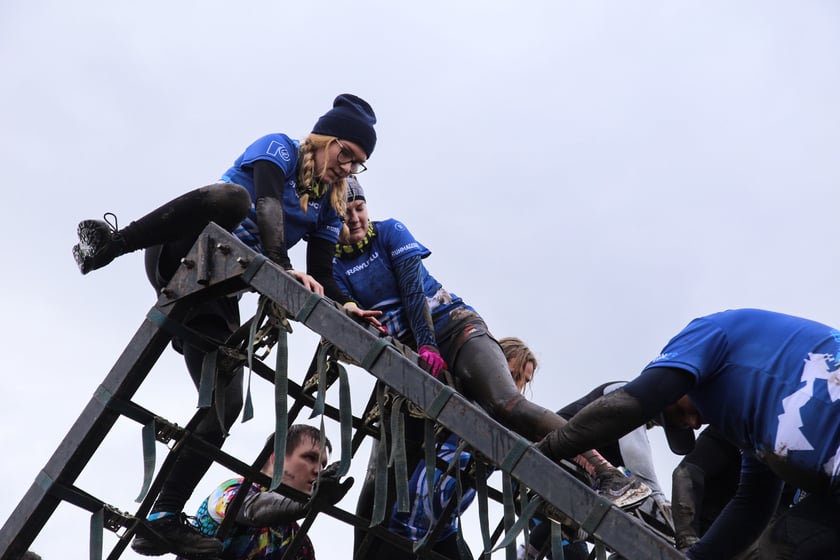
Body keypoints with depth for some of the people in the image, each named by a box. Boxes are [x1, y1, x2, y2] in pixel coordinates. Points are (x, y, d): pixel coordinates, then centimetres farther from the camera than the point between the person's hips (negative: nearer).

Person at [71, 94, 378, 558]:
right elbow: (266, 205, -22)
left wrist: (346, 309, -11)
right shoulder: (278, 148, -2)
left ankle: (162, 519, -4)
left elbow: (322, 277, 8)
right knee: (230, 196, -37)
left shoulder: (329, 207, 15)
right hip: (179, 258, -6)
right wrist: (280, 265, -38)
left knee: (227, 402, -9)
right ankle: (107, 246, -29)